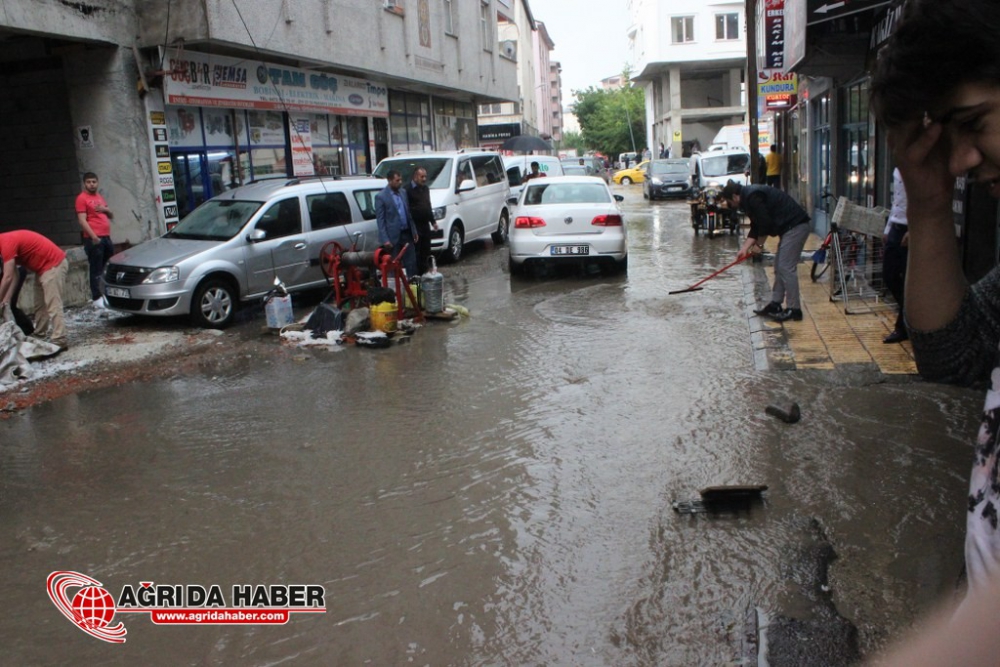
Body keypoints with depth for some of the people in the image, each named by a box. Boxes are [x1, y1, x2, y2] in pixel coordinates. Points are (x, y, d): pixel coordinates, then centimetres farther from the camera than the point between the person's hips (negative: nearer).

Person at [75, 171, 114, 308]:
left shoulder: (100, 197, 21)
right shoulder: (82, 198, -3)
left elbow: (111, 216, 27)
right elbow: (82, 220, -12)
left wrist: (106, 209, 3)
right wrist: (93, 236, -22)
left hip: (106, 237, 8)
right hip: (94, 238, -8)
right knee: (96, 269, -8)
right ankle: (97, 298, -7)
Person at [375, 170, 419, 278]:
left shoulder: (403, 193, 10)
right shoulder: (381, 197, -9)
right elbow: (380, 220, -11)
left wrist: (414, 231, 12)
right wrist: (385, 239, -16)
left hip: (407, 233, 6)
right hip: (393, 236, -6)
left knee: (411, 262, 9)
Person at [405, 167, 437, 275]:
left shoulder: (426, 189, 15)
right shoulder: (408, 190, -12)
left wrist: (433, 221, 20)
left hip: (425, 225, 8)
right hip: (415, 226, -8)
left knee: (426, 251, 12)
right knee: (416, 252, -6)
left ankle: (425, 272, 20)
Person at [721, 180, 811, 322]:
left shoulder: (752, 197, -16)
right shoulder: (749, 197, 17)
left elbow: (765, 223, -19)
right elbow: (756, 227, 19)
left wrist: (759, 245, -6)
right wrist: (745, 248, 11)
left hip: (795, 226, -11)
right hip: (789, 227, 11)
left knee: (786, 268, -10)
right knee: (779, 267, 13)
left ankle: (794, 309, -6)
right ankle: (775, 304, 19)